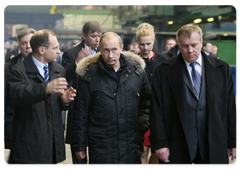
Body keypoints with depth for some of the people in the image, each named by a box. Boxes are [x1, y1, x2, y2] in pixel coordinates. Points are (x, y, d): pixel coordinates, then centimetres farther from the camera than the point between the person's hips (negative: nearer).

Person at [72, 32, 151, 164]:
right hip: (101, 145, -2)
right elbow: (81, 113, 0)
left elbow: (146, 101, 17)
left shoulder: (137, 71, 3)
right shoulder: (89, 75, -4)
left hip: (131, 144, 2)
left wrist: (142, 125, 5)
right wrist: (79, 145, 2)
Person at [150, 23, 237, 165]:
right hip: (177, 147, -1)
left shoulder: (222, 69, 7)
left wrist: (233, 141, 5)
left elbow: (230, 107, 7)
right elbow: (157, 110, -2)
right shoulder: (163, 71, 1)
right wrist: (160, 143, -8)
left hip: (213, 146, 2)